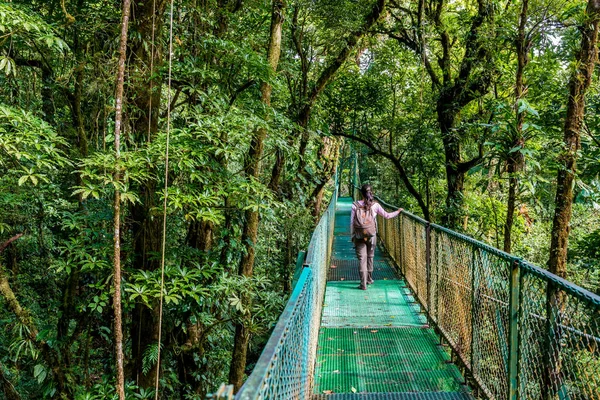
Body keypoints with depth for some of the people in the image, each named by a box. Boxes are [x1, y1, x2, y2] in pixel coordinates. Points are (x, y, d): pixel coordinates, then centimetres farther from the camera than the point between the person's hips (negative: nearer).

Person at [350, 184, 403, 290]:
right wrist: (398, 211, 20)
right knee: (370, 257, 18)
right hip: (371, 236, 1)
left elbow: (352, 222, -4)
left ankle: (363, 284, -5)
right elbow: (387, 216, 4)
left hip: (359, 236, -1)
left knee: (362, 259, 0)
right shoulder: (375, 205, -6)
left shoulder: (355, 205, -6)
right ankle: (369, 279, 32)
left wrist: (352, 236, 6)